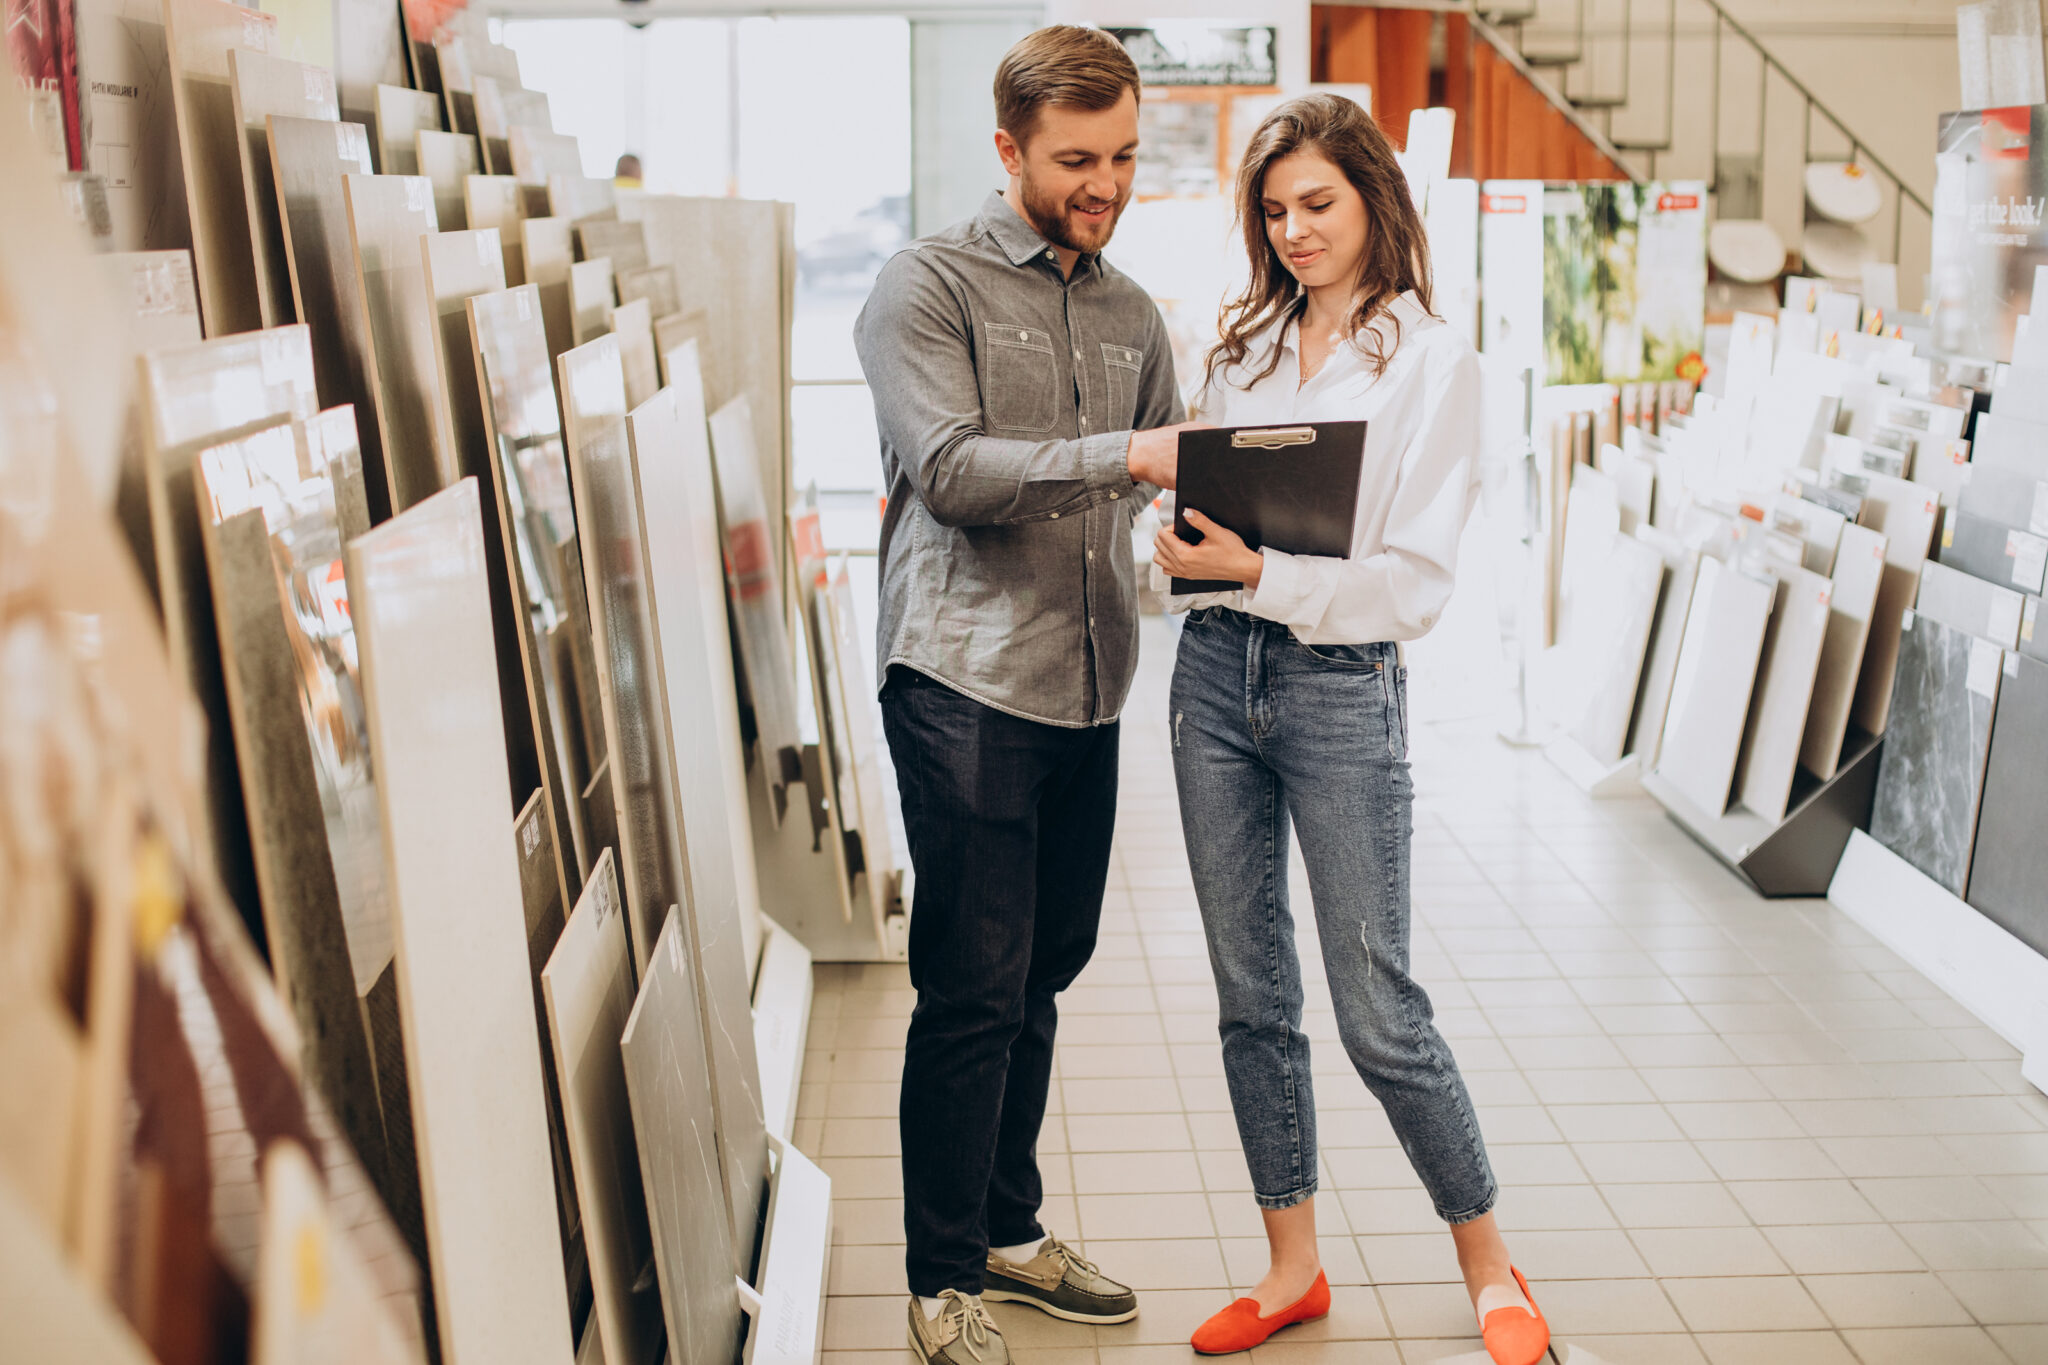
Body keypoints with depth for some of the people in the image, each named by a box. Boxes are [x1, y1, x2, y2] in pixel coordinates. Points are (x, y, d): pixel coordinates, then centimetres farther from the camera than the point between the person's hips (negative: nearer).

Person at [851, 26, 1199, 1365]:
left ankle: (1009, 1230, 31)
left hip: (1090, 688, 6)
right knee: (974, 989, -2)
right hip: (966, 684, -6)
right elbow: (948, 468, -17)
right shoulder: (930, 284, -4)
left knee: (1043, 972, 15)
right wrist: (1120, 456, -25)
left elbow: (1167, 487, 20)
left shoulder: (1133, 313, 16)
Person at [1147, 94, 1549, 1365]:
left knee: (1380, 1011, 0)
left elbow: (1417, 581, -10)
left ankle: (1491, 1263, 21)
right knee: (1251, 996, 10)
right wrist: (1189, 553, -7)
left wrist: (1260, 571, -21)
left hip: (1343, 687, -5)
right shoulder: (1243, 343, 11)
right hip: (1217, 672, 5)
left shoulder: (1433, 362, -4)